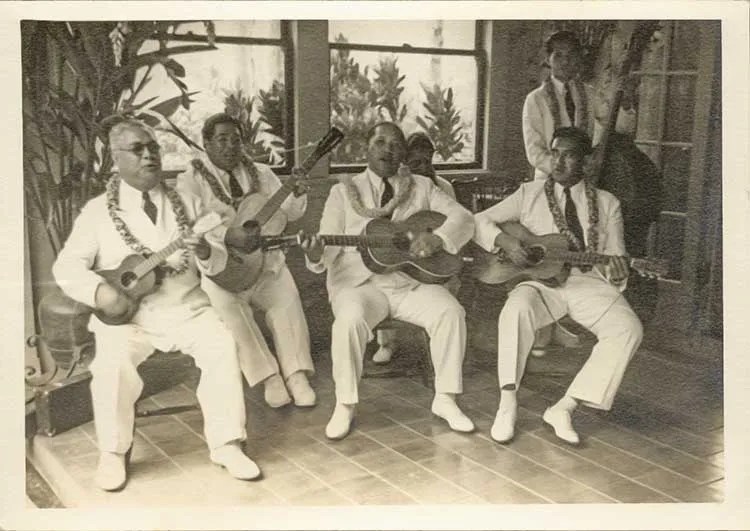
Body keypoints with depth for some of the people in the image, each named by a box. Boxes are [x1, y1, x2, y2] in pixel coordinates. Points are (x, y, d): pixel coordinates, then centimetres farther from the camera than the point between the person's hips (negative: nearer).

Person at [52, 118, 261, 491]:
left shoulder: (187, 204, 9)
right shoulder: (97, 210, 3)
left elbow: (218, 261, 5)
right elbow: (66, 266, 1)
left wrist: (205, 251, -19)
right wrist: (100, 292, -19)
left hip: (185, 307, 2)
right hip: (126, 314, -2)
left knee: (222, 345, -24)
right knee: (113, 362, -30)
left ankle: (226, 444, -12)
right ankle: (113, 452, -7)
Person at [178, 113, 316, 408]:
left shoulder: (260, 174, 15)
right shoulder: (193, 179, 2)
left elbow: (289, 212, 11)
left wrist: (297, 192, -11)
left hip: (265, 262, 3)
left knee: (287, 301, -24)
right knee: (226, 305, -31)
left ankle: (296, 375, -22)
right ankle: (268, 377, -26)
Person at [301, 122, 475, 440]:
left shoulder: (423, 188, 14)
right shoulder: (343, 192, 9)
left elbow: (463, 218, 4)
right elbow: (331, 247, 1)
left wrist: (437, 238, -16)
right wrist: (317, 256, -24)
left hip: (413, 281, 2)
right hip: (360, 282, -2)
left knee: (450, 310, -25)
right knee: (350, 320, -33)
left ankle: (445, 399, -7)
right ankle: (345, 405, -13)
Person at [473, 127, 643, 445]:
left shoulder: (607, 203, 16)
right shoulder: (529, 194, 14)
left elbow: (614, 258, 12)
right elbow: (480, 220, 9)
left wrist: (616, 271, -13)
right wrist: (504, 241, -12)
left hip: (589, 282, 2)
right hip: (540, 279, -1)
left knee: (629, 329, -27)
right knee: (517, 309, -36)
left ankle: (565, 407, -23)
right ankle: (507, 404, -27)